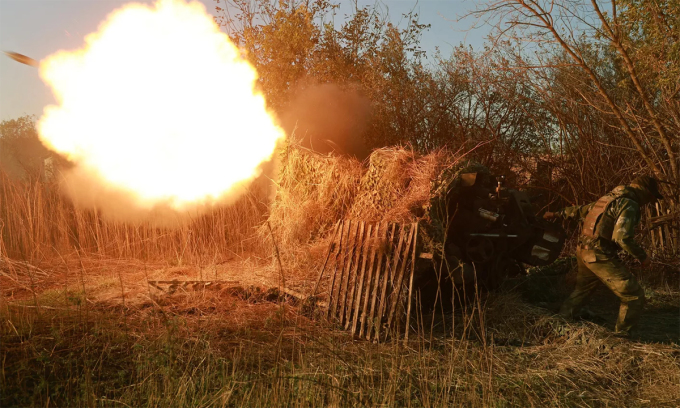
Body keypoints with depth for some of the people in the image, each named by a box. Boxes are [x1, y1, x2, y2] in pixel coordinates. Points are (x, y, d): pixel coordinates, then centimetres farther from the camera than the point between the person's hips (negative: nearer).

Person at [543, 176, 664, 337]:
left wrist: (558, 214, 38)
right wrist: (642, 256, -11)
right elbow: (623, 237, -23)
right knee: (634, 296, -1)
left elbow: (581, 209, 28)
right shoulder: (629, 205, -12)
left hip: (583, 251, 10)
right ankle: (621, 336, 6)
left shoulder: (609, 198, 16)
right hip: (601, 256, -9)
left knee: (582, 290, 30)